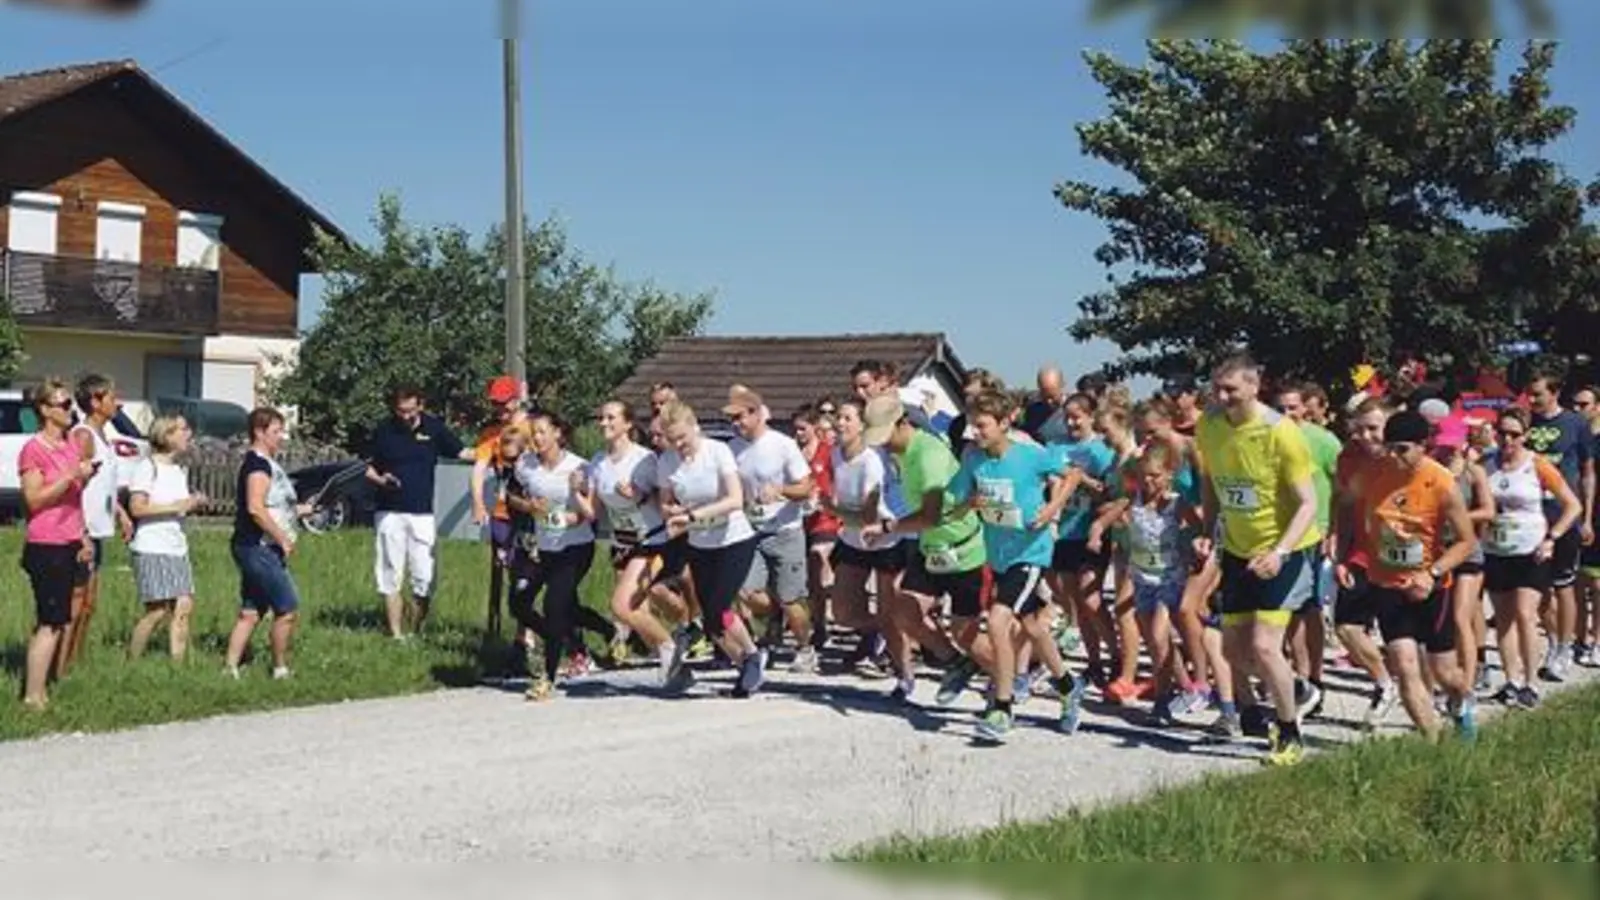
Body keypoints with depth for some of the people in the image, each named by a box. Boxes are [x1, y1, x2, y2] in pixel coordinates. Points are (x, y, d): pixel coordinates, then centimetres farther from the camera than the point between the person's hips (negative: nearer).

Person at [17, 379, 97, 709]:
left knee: (51, 622, 9)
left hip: (69, 546, 8)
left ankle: (38, 687, 14)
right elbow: (34, 499, -15)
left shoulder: (72, 446, 13)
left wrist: (83, 537, 17)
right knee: (51, 623, -8)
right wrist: (72, 476, -22)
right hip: (45, 547, -8)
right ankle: (33, 696, -4)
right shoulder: (33, 449, -10)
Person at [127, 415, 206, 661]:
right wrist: (176, 506, -18)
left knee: (183, 607, -1)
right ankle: (130, 663, 4)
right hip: (152, 549, -8)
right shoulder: (147, 467, -8)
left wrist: (194, 504, 6)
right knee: (158, 610, -10)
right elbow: (137, 508, -16)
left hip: (177, 548, 8)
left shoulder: (180, 470, 17)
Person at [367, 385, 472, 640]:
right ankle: (396, 634, 10)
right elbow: (369, 468, 8)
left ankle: (415, 632, 13)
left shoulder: (433, 428, 1)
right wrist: (380, 479, -13)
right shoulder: (383, 431, 1)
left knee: (424, 580, 0)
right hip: (390, 513, 0)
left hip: (423, 514, 0)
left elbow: (462, 452, 4)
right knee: (390, 576, 3)